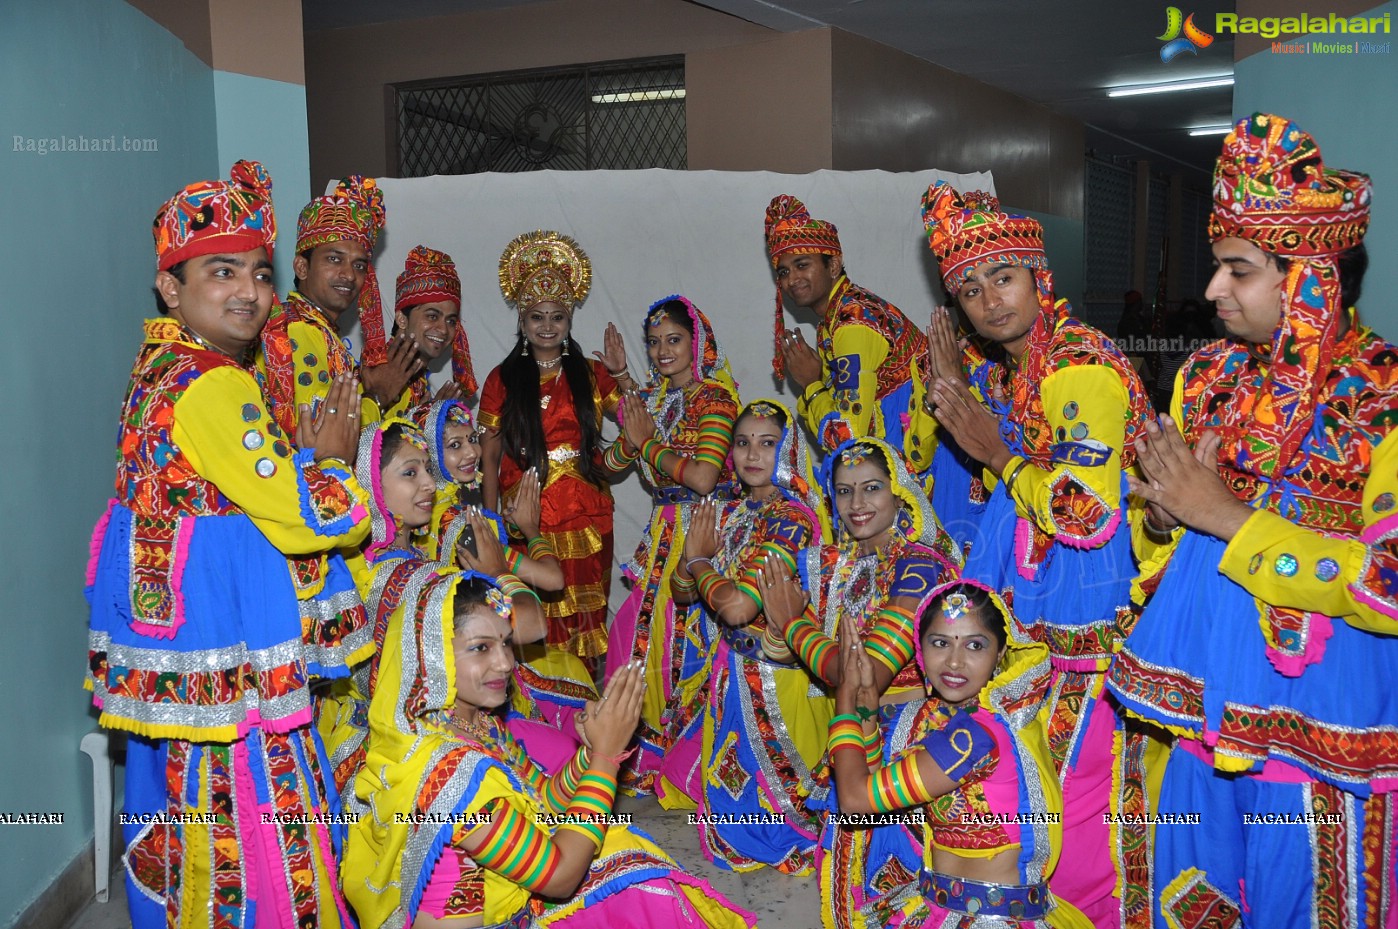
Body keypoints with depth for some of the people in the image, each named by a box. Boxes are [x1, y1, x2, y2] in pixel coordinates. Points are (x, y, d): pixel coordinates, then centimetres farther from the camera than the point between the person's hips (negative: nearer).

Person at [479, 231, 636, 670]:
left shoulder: (591, 375, 9)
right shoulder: (502, 379, 5)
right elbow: (489, 456, 4)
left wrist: (621, 374, -9)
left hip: (585, 520, 1)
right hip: (524, 521, -1)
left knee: (582, 623, 4)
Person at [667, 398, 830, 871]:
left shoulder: (792, 518, -19)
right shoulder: (729, 513, 6)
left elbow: (739, 606, -29)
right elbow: (682, 593, 9)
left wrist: (700, 563, -10)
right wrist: (692, 556, -12)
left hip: (773, 675, -7)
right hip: (732, 667, 7)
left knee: (761, 788, 5)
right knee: (724, 773, 18)